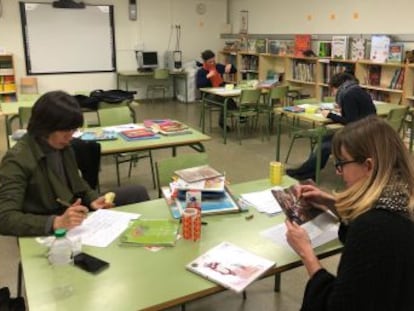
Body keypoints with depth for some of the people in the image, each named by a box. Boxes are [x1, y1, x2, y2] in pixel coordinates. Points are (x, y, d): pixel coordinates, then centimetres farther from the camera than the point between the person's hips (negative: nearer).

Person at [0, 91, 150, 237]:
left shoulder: (62, 146, -1)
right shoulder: (17, 160, -23)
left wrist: (92, 199, -7)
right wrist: (56, 222, -45)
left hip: (73, 213, 8)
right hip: (49, 231, -7)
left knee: (137, 192, 4)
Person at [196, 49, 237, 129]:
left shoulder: (218, 67, 12)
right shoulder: (201, 72, -1)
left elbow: (234, 71, 21)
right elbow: (198, 85, -18)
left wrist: (230, 66, -1)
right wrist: (208, 76, -23)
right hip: (209, 94, -5)